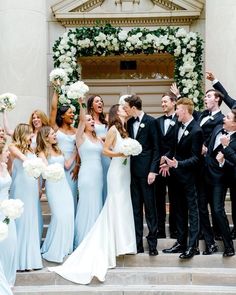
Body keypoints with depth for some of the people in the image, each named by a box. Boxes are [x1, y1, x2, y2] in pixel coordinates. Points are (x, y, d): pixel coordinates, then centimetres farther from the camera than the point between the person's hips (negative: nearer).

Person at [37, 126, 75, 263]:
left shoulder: (57, 150, 18)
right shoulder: (42, 153, -1)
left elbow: (67, 165, 14)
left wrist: (76, 152, 13)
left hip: (64, 183, 6)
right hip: (53, 185, -6)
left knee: (69, 215, 0)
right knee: (59, 216, -12)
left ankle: (64, 247, 13)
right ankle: (54, 251, -1)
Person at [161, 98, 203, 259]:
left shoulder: (196, 131, -17)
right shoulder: (180, 126, 6)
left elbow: (195, 158, -18)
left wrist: (178, 164, -28)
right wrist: (168, 162, 5)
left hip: (189, 176, -8)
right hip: (178, 175, 8)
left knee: (192, 210, 0)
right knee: (180, 210, 14)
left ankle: (193, 246, 5)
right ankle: (181, 242, 23)